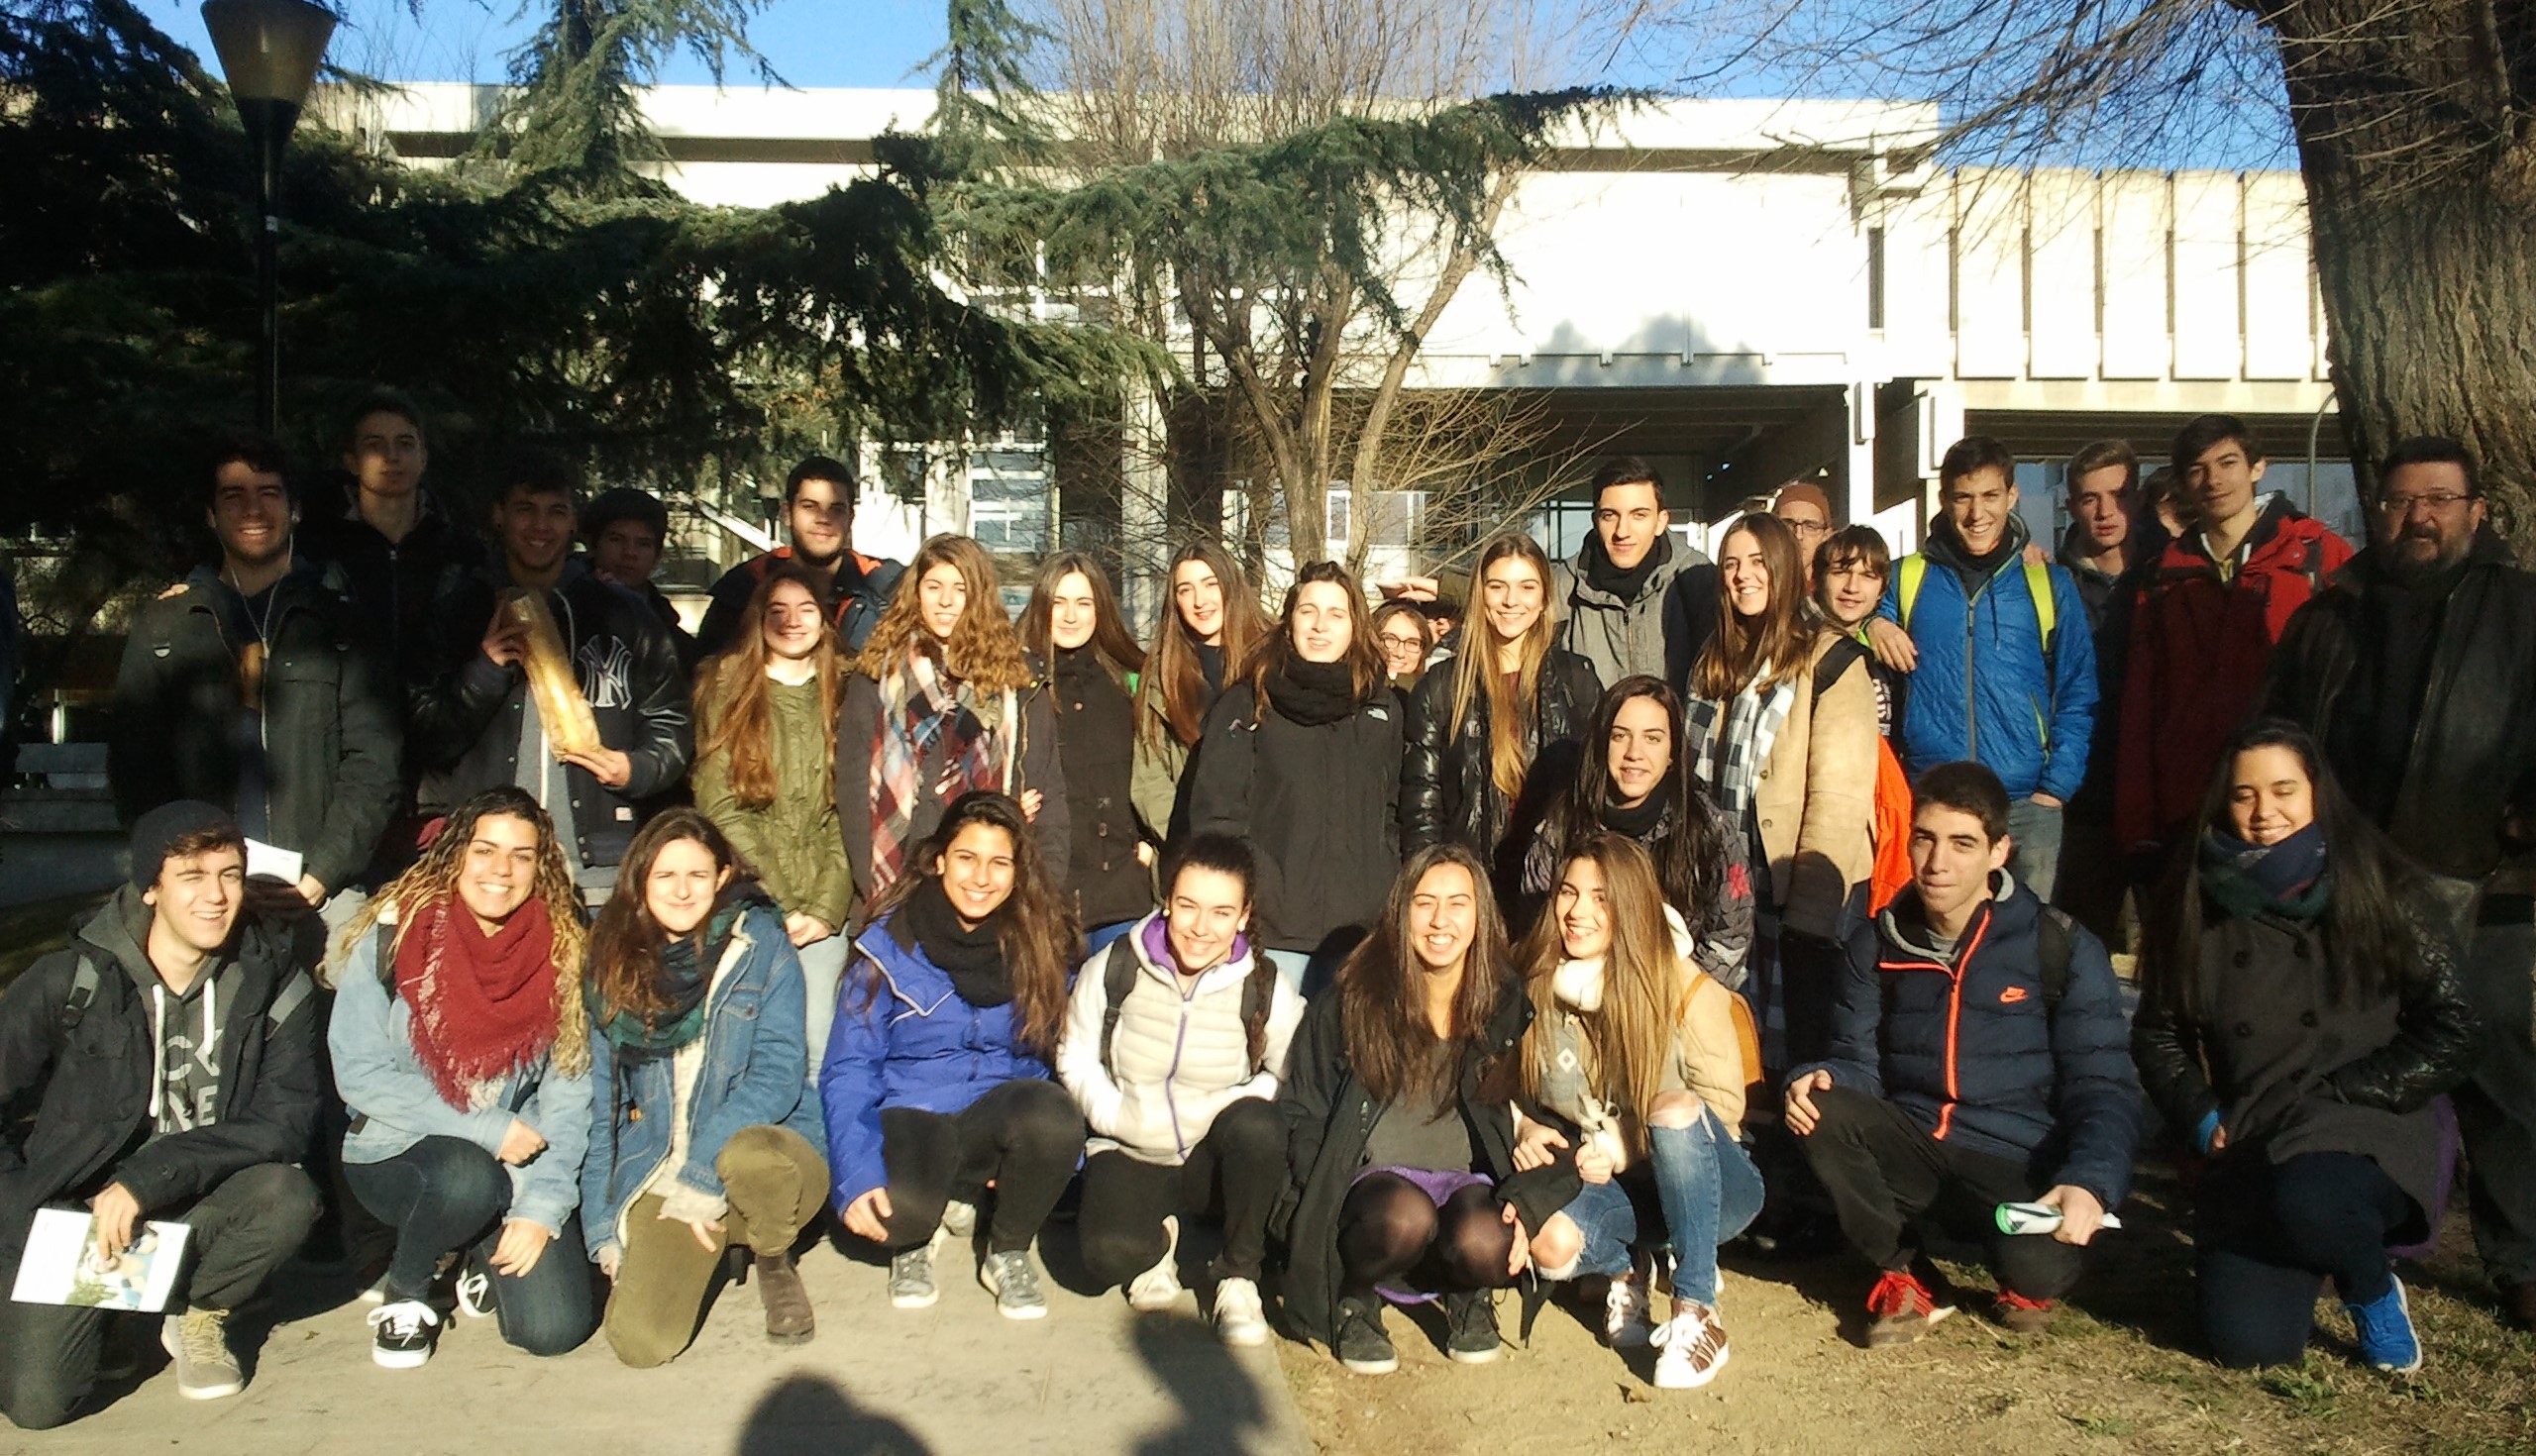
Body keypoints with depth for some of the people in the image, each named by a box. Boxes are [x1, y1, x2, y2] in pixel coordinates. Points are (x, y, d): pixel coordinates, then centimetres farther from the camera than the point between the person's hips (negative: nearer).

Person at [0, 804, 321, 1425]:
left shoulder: (272, 982, -7)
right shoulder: (71, 980, -10)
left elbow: (285, 1119, -15)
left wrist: (150, 1179, -25)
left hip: (196, 1206, 1)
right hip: (72, 1209, -1)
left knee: (287, 1195, -30)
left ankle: (197, 1314, 2)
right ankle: (100, 1301, 18)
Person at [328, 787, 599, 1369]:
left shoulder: (563, 953, -4)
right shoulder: (392, 935, -9)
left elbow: (568, 1096, -6)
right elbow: (359, 1073, -13)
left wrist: (543, 1206, -17)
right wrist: (488, 1130, -19)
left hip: (516, 1163, 2)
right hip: (395, 1153, -1)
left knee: (554, 1329, -16)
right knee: (469, 1179, -36)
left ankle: (480, 1255, 18)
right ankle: (405, 1289, -1)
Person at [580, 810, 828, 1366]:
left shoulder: (760, 945, -5)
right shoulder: (614, 962, 5)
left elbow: (778, 1075, -12)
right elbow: (603, 1104, 8)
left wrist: (702, 1170, -19)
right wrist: (603, 1228, 3)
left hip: (767, 1148, -2)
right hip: (662, 1175, 3)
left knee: (746, 1155, -39)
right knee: (639, 1343, -20)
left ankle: (774, 1263, -3)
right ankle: (716, 1247, 14)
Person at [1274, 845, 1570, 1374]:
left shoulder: (1508, 1008, 1)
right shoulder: (1353, 1003, -1)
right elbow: (1301, 1115, 3)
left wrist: (1525, 1204, -16)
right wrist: (1326, 1206, -14)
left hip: (1468, 1182, 1)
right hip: (1374, 1178, -1)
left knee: (1484, 1243, -33)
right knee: (1406, 1215, -36)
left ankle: (1468, 1297, 6)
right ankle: (1355, 1300, -2)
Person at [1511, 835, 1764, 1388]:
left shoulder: (1687, 990, -14)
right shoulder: (1538, 986, -3)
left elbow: (1722, 1104, -12)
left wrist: (1624, 1146, -24)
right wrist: (1523, 1127, -14)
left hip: (1707, 1183, -2)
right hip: (1608, 1188, 3)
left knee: (1674, 1108, -36)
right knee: (1551, 1244, -31)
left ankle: (1698, 1313, -25)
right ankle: (1626, 1268, 6)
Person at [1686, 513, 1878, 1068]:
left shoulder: (1830, 662, -8)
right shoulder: (1713, 664, 14)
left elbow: (1839, 799, -15)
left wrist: (1810, 912, -20)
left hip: (1804, 897, -6)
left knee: (1799, 1047, 2)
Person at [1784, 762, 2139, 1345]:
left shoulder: (2063, 948, -5)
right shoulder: (1879, 943, 4)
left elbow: (2102, 1087, -7)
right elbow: (1857, 1061, 4)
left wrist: (2090, 1183, -26)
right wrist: (1817, 1078, -21)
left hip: (2016, 1166, -3)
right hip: (1912, 1149, 3)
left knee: (2036, 1268, -33)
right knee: (1824, 1110, -27)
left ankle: (2027, 1281, 9)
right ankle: (1907, 1278, -5)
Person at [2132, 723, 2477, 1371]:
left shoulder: (2379, 888, 0)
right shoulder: (2197, 901, 6)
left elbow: (2449, 1035, -2)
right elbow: (2157, 1034, 12)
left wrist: (2333, 1099, -10)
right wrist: (2202, 1117, -4)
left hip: (2370, 1135, -2)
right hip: (2248, 1150, 2)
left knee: (2308, 1199, -38)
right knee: (2248, 1343, -14)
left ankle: (2374, 1293, 0)